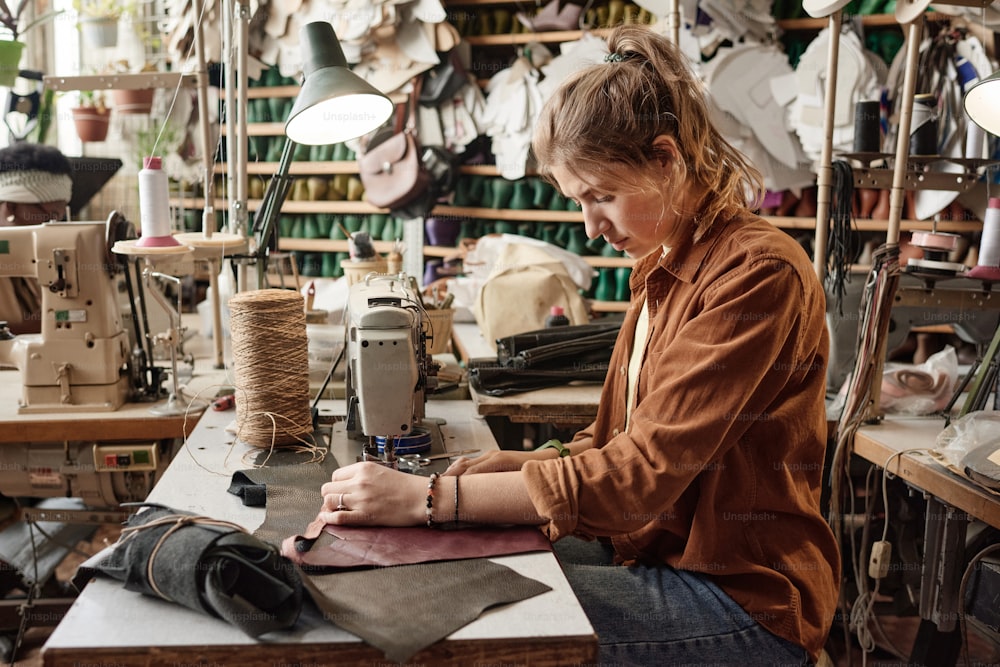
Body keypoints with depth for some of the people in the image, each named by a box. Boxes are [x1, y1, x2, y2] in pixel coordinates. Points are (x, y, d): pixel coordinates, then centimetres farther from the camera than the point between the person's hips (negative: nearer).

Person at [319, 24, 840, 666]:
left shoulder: (757, 274, -20)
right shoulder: (665, 269, 8)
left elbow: (642, 472, -25)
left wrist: (431, 498, -25)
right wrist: (508, 467, -8)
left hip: (745, 593, -8)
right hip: (662, 548, 8)